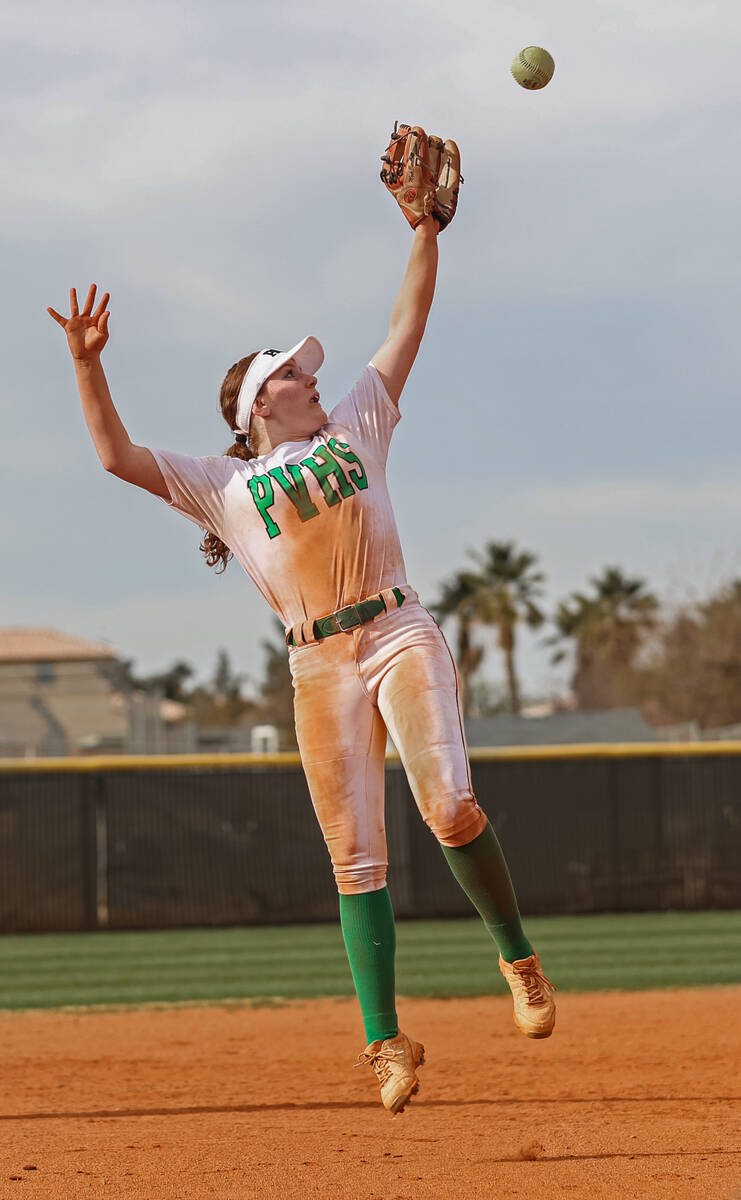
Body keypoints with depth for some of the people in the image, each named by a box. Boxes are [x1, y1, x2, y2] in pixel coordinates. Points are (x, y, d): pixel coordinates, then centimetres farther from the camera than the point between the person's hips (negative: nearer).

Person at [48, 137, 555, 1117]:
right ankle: (388, 1043, 1)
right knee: (358, 859, -3)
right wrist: (87, 365, -6)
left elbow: (407, 327, 17)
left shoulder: (357, 428, 19)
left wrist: (426, 229, 10)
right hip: (319, 666, 0)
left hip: (401, 635, 0)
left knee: (452, 808, -21)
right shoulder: (222, 484, 13)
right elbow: (117, 455, 4)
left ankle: (517, 955, 1)